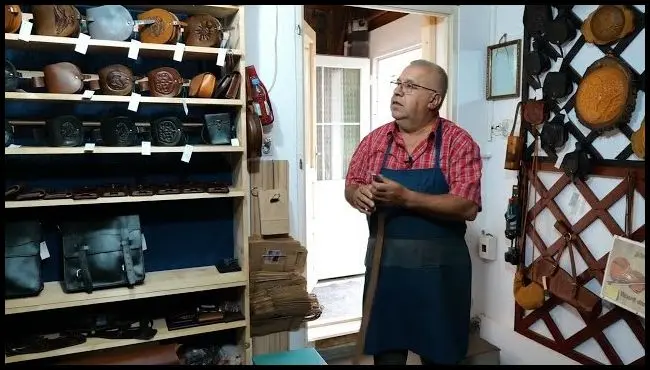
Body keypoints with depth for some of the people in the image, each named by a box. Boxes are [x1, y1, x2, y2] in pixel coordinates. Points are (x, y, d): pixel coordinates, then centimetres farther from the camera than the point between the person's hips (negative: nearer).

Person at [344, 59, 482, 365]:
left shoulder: (458, 142, -8)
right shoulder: (374, 140, 5)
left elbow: (468, 207, -16)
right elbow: (350, 187, 11)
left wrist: (406, 198, -25)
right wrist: (359, 194, -13)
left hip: (439, 268, -2)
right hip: (385, 265, 3)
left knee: (438, 354, 14)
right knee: (386, 352, 14)